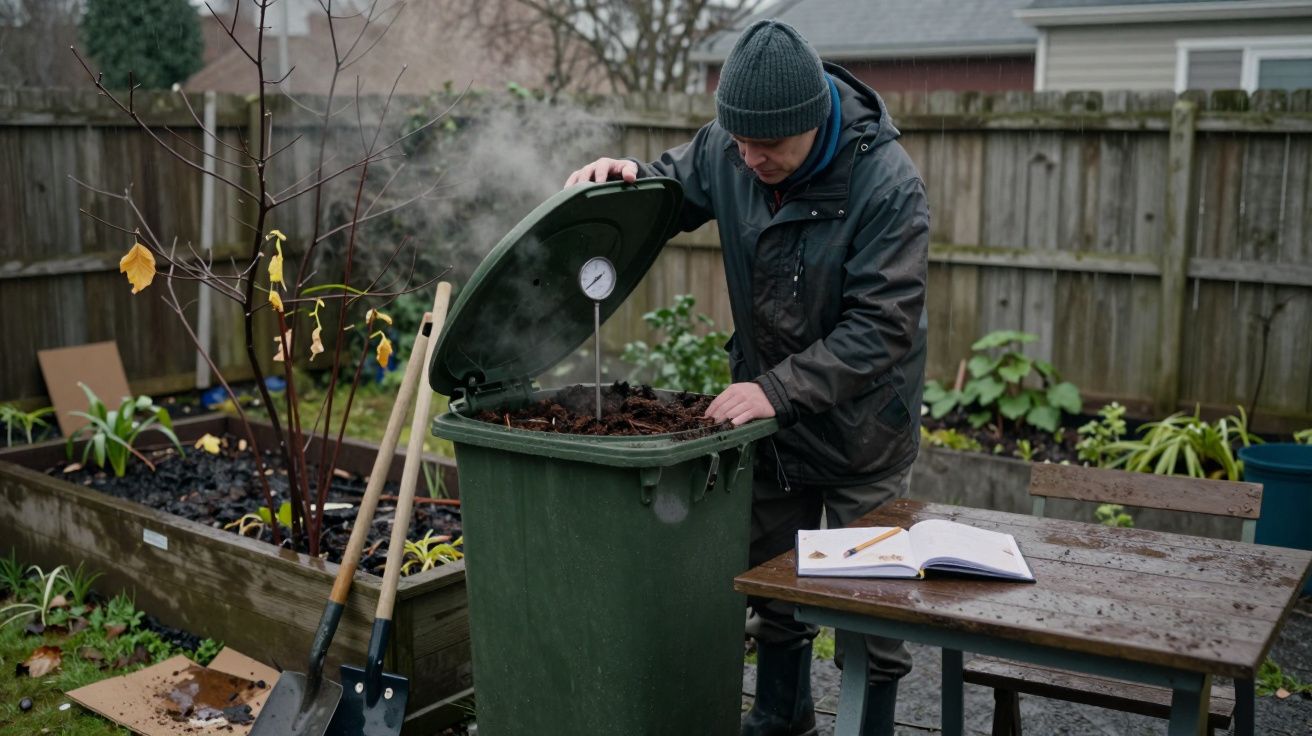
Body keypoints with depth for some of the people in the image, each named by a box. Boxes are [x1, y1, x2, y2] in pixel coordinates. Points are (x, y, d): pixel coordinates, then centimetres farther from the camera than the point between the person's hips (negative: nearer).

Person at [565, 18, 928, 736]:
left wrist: (778, 389, -35)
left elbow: (881, 327, -28)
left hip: (859, 427, -5)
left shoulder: (887, 183, -27)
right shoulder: (726, 147, -12)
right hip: (770, 408, 5)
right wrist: (623, 177, -17)